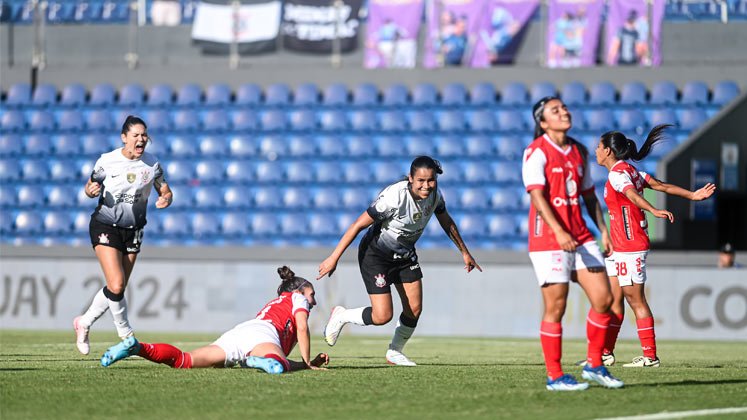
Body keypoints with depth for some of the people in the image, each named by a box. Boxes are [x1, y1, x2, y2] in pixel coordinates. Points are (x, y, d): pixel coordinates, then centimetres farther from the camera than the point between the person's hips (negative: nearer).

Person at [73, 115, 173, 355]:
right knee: (116, 286, -18)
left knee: (118, 289, 6)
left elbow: (166, 192, 6)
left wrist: (166, 199, -18)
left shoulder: (152, 164, -4)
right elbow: (91, 186, 4)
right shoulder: (107, 161, -10)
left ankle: (84, 323, 28)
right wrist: (90, 190, -20)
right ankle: (126, 334, 2)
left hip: (133, 231, 4)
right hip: (105, 227, -4)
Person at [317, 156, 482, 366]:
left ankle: (395, 352, 28)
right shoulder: (394, 197, -33)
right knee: (382, 316, -13)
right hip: (375, 254, -7)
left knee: (414, 310, 3)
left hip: (405, 254, 7)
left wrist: (464, 252, 19)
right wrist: (334, 258, -25)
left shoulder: (434, 195, -12)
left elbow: (446, 221, 11)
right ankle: (341, 316, 16)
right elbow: (359, 225, -26)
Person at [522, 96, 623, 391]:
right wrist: (558, 231, -28)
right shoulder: (536, 152, -7)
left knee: (603, 299, 1)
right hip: (548, 239, -7)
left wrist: (603, 230, 14)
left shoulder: (579, 152, 15)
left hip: (580, 237, 7)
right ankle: (554, 376, 4)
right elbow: (537, 195, -17)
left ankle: (594, 365, 15)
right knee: (555, 307, -5)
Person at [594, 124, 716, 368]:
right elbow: (661, 186, 9)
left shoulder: (617, 173, -14)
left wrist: (654, 211, -49)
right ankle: (606, 353, 15)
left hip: (630, 247, -10)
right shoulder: (629, 171, 13)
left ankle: (650, 357, -4)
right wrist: (692, 195, 9)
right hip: (620, 247, 10)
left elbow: (633, 195, -33)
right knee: (612, 298, 11)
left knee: (636, 300, -6)